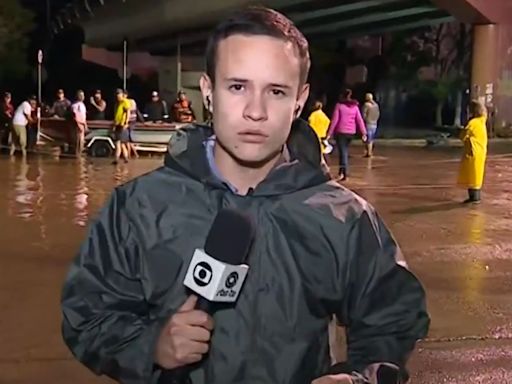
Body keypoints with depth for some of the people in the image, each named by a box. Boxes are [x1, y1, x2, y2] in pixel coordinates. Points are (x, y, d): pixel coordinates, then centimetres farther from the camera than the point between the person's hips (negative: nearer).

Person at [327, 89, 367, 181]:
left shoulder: (339, 105, -6)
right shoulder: (355, 106, 6)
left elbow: (334, 120, -8)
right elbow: (359, 120, 1)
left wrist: (330, 133, -5)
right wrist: (364, 133, 0)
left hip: (341, 132, -4)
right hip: (351, 132, 4)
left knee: (343, 152, -4)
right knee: (345, 151, 18)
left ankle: (344, 173, -16)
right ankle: (342, 171, 23)